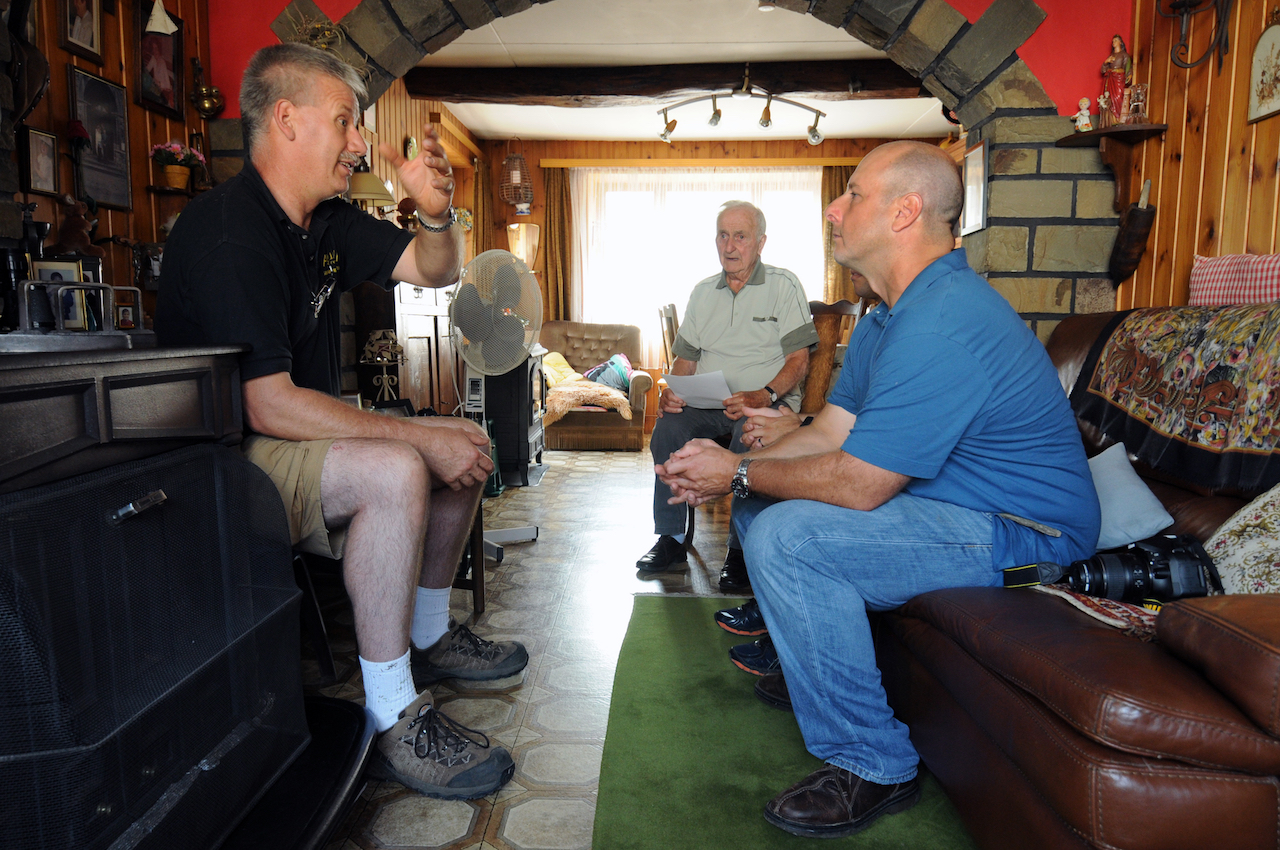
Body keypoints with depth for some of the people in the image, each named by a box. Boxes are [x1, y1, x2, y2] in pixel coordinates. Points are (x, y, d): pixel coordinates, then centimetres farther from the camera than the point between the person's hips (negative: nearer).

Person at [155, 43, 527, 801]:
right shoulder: (228, 234, -22)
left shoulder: (328, 220, 7)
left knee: (466, 444, 8)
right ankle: (394, 720, -22)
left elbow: (435, 271, 13)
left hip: (303, 437, 10)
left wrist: (438, 211, -10)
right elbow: (269, 406, -29)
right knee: (395, 470, -34)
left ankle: (429, 637, 19)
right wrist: (420, 436, -28)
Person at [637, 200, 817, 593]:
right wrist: (672, 391, -5)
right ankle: (670, 538, -13)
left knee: (750, 432, -37)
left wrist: (763, 397, -23)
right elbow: (685, 358, 18)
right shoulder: (703, 292, 18)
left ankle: (741, 551, -22)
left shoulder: (783, 285, 3)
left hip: (769, 402, -4)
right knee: (668, 425, -27)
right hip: (707, 401, 4)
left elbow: (798, 361, -5)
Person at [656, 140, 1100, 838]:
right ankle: (811, 666, 28)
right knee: (760, 500, 12)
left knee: (785, 538, -27)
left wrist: (738, 473, -13)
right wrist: (735, 469, -6)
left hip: (1022, 539, -10)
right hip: (952, 502, 11)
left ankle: (871, 767, -11)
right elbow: (829, 433, 8)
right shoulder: (890, 316, 9)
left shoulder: (940, 326, -27)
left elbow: (857, 484, -27)